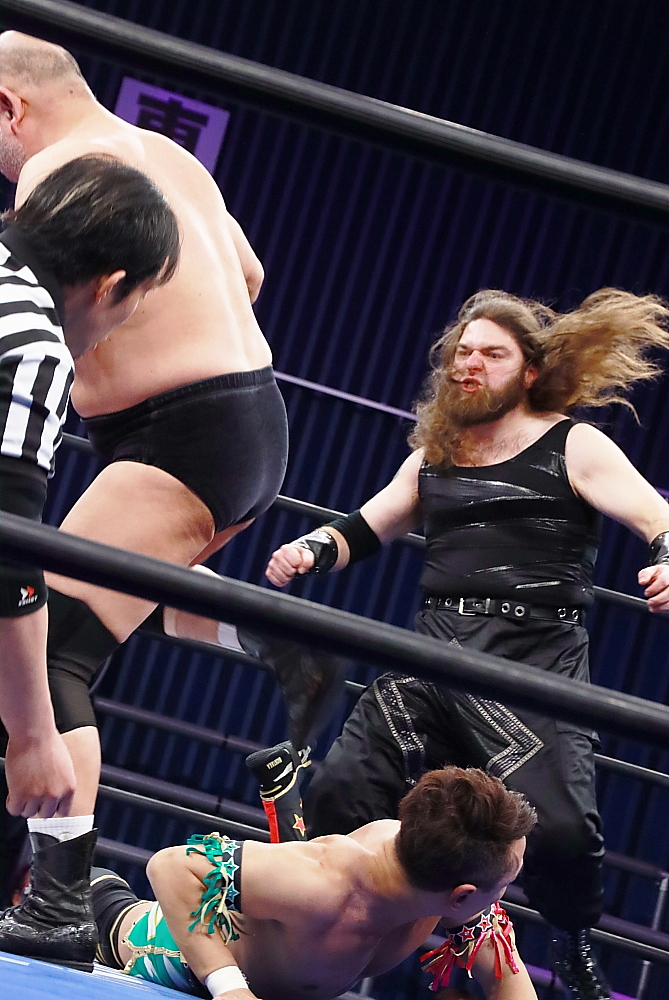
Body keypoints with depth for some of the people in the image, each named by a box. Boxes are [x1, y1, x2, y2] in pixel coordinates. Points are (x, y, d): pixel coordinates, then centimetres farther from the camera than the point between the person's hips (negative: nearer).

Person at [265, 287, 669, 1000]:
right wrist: (312, 550, 10)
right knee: (339, 792, -10)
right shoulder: (434, 457, 22)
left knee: (559, 828, -22)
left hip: (535, 654, -5)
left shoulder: (573, 447, 6)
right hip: (433, 648, 5)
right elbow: (364, 528, 32)